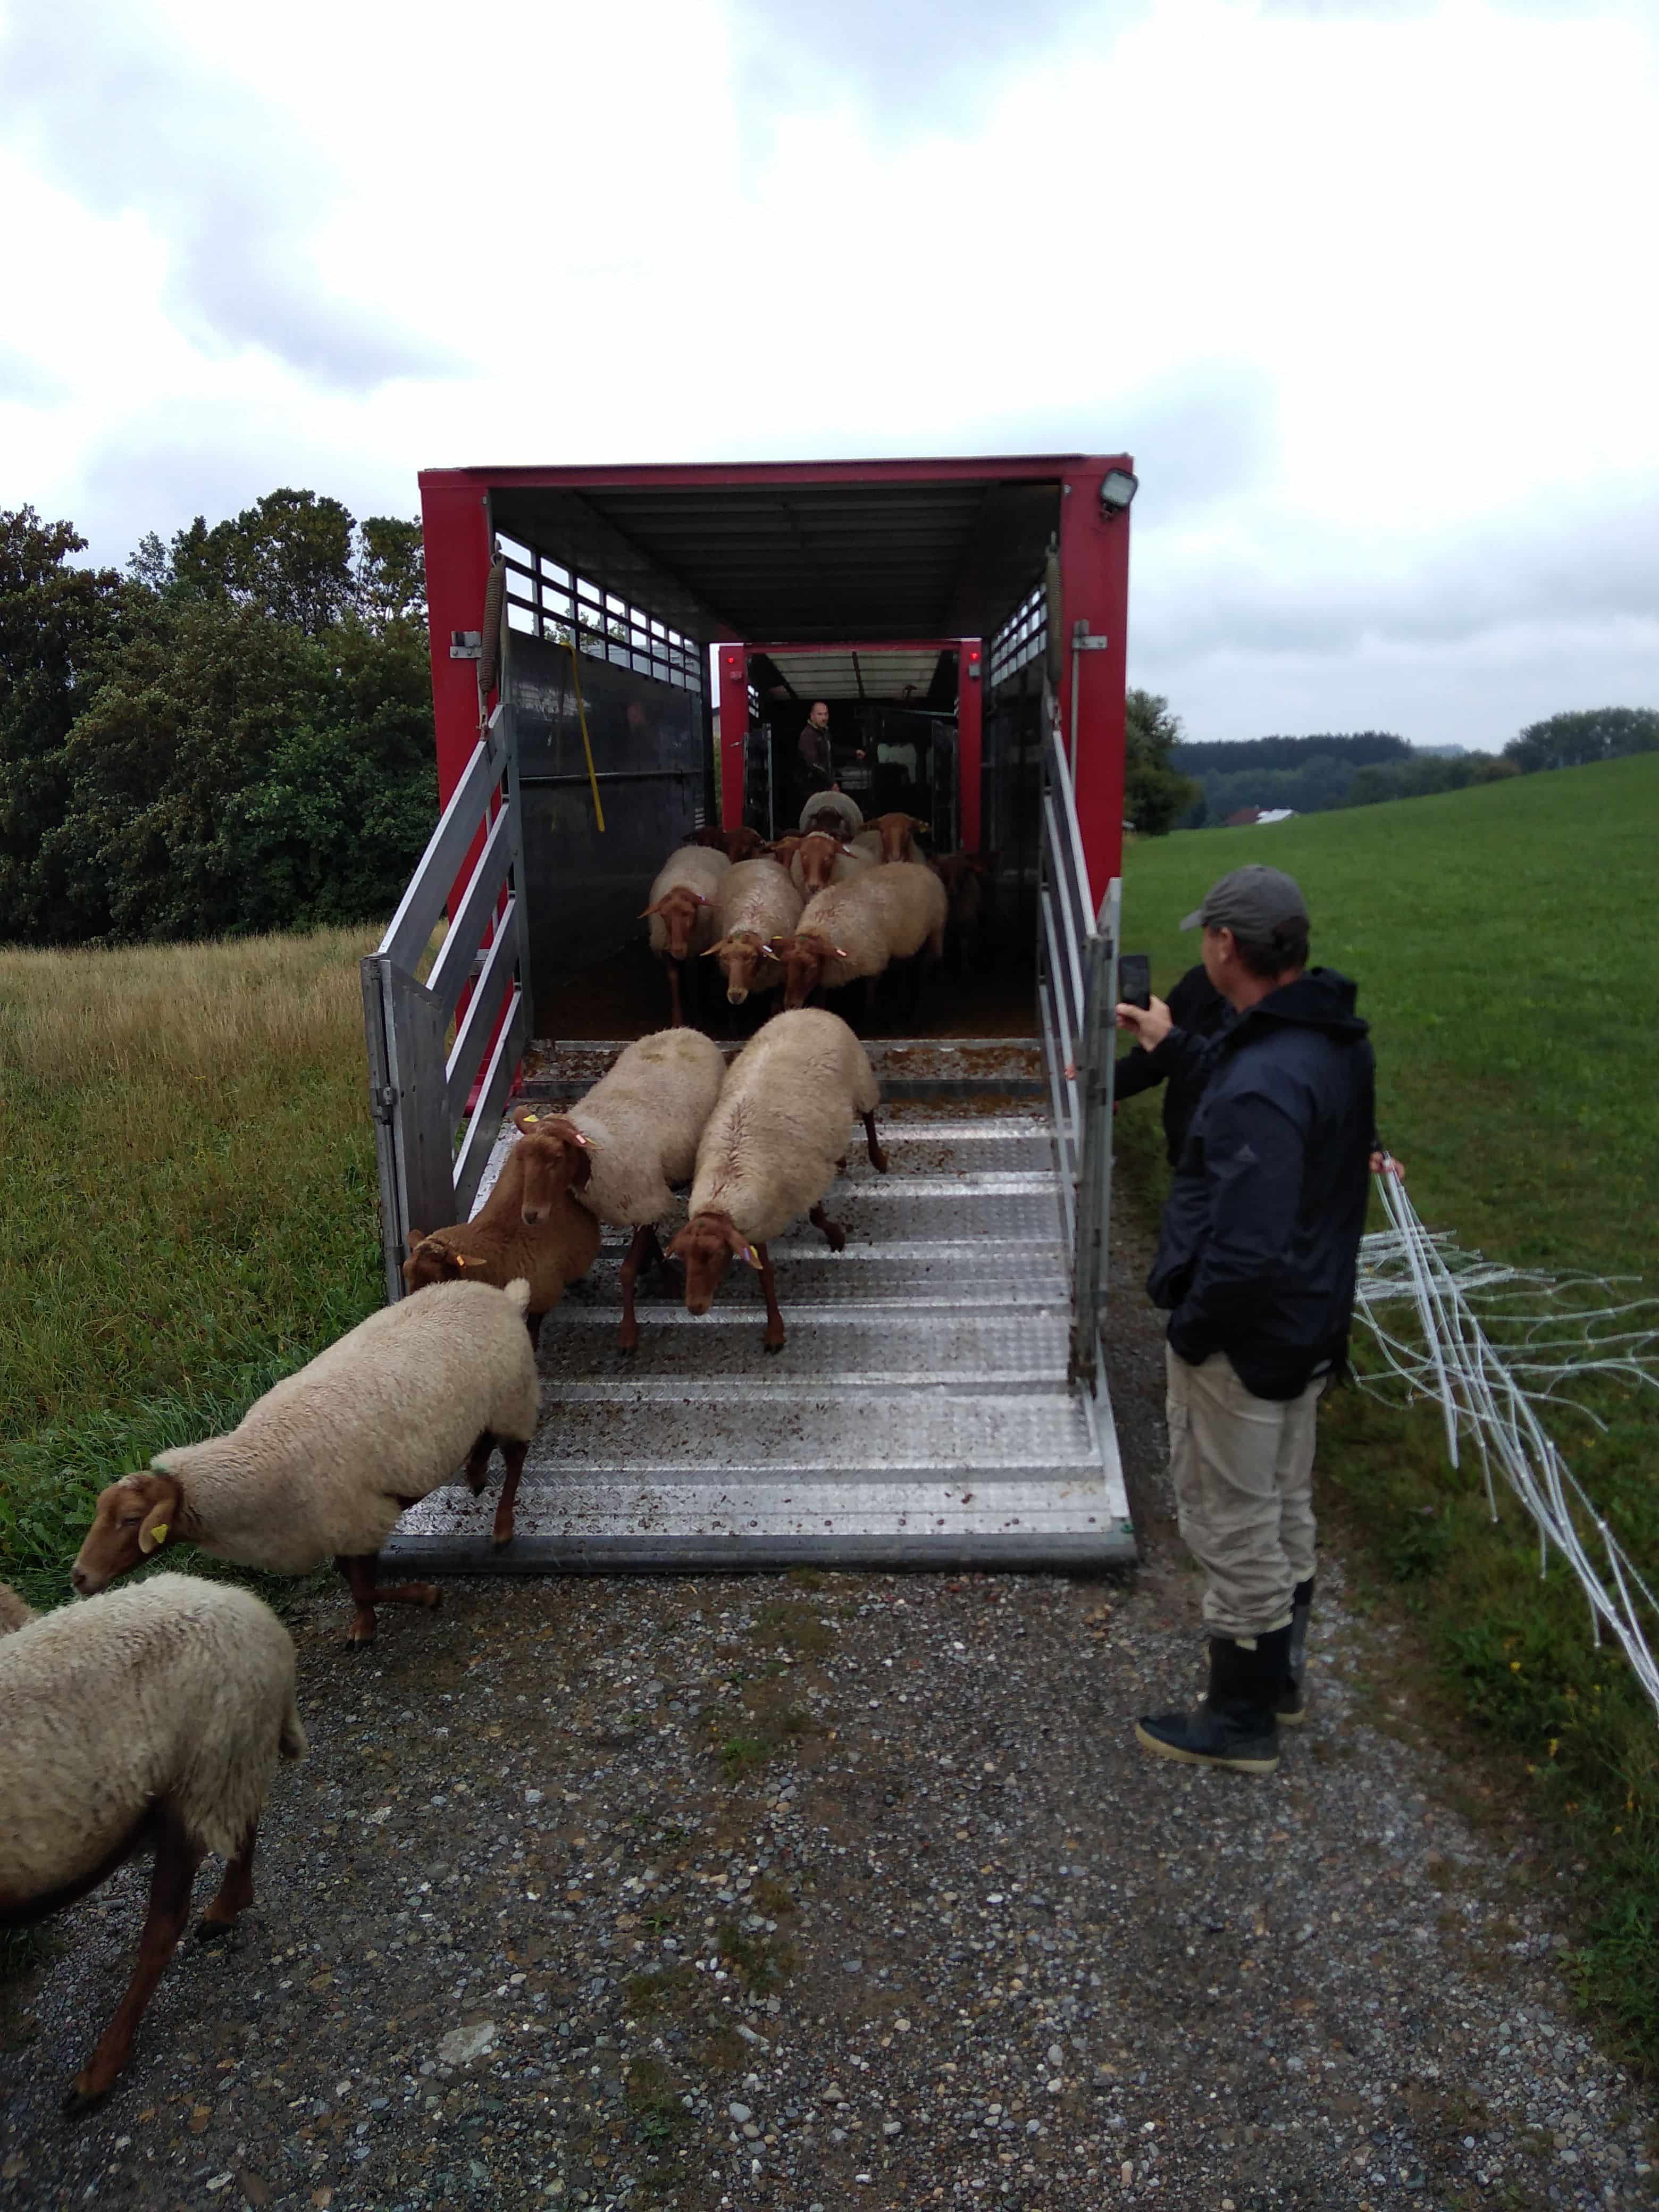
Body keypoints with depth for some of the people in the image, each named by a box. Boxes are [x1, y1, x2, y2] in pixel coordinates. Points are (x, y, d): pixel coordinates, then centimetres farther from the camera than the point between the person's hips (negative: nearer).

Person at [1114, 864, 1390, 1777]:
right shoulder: (1338, 1039, -2)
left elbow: (1247, 1250, -34)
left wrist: (1189, 1329, -18)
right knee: (1284, 1511, 25)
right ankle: (1279, 1674, 44)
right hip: (1311, 1324, 9)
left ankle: (1241, 1721, 27)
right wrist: (1174, 1048, 19)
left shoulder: (1261, 1086, -32)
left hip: (1244, 1341, -9)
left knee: (1233, 1528, 9)